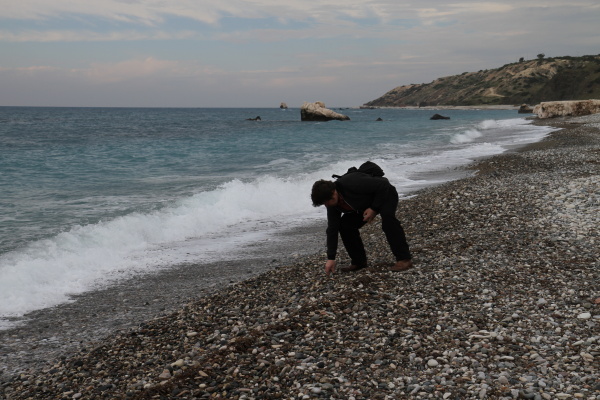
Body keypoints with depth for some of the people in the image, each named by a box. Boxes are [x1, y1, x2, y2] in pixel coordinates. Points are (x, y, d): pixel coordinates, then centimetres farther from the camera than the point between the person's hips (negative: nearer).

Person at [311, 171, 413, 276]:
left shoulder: (352, 183, -39)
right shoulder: (333, 204, -15)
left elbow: (383, 185, -31)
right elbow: (332, 229, -11)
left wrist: (374, 208, -28)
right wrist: (331, 258, -12)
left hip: (385, 193, -7)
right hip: (366, 204, 7)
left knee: (387, 220, -35)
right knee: (344, 225, -7)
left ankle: (404, 259, -30)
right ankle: (359, 262, 4)